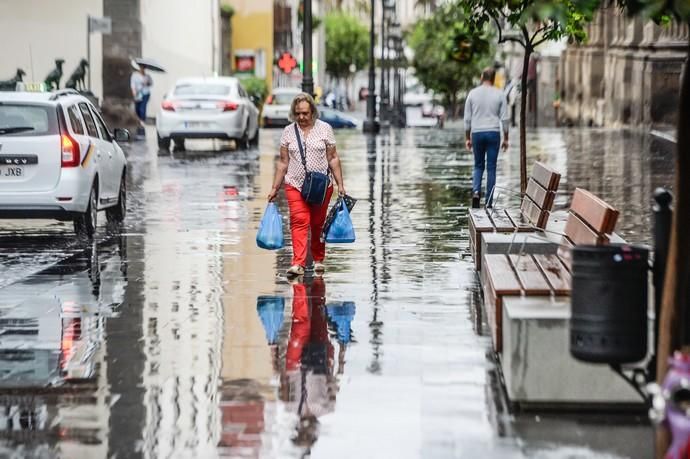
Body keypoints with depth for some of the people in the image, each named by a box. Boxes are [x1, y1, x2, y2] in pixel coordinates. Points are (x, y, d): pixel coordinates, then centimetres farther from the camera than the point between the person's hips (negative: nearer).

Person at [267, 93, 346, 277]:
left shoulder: (324, 129, 2)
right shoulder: (288, 131, 6)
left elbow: (333, 159, 4)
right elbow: (283, 162, 9)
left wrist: (340, 184, 0)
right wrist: (274, 188, 7)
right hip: (295, 185, 0)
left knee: (318, 224, 8)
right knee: (299, 222, -13)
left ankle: (318, 260, 24)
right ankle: (298, 264, -20)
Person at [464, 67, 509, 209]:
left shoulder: (473, 93, 2)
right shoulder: (499, 94, -1)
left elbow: (467, 118, 4)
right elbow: (504, 118, -1)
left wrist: (467, 138, 11)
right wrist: (506, 138, 7)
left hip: (477, 133, 1)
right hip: (493, 133, -1)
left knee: (478, 165, 15)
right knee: (491, 167, 4)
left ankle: (476, 190, -11)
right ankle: (489, 202, 3)